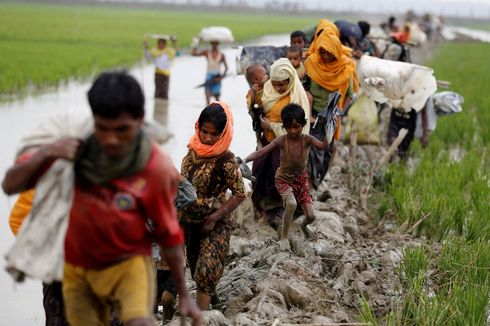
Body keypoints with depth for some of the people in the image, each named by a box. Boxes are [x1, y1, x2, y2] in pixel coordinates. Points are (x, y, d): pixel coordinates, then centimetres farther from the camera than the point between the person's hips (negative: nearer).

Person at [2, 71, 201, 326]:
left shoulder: (157, 169, -22)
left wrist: (184, 294, 0)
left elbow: (168, 235, -8)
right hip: (78, 265, 3)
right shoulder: (75, 147, -16)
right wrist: (44, 154, -34)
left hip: (128, 261, -3)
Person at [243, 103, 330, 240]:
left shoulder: (307, 139, -16)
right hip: (284, 179, -2)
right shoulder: (281, 140, -19)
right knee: (291, 204, -32)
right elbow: (262, 152, -25)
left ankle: (304, 225, 38)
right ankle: (284, 237, -14)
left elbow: (323, 146, -33)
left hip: (301, 179, 2)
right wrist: (245, 160, -40)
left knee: (311, 216, -2)